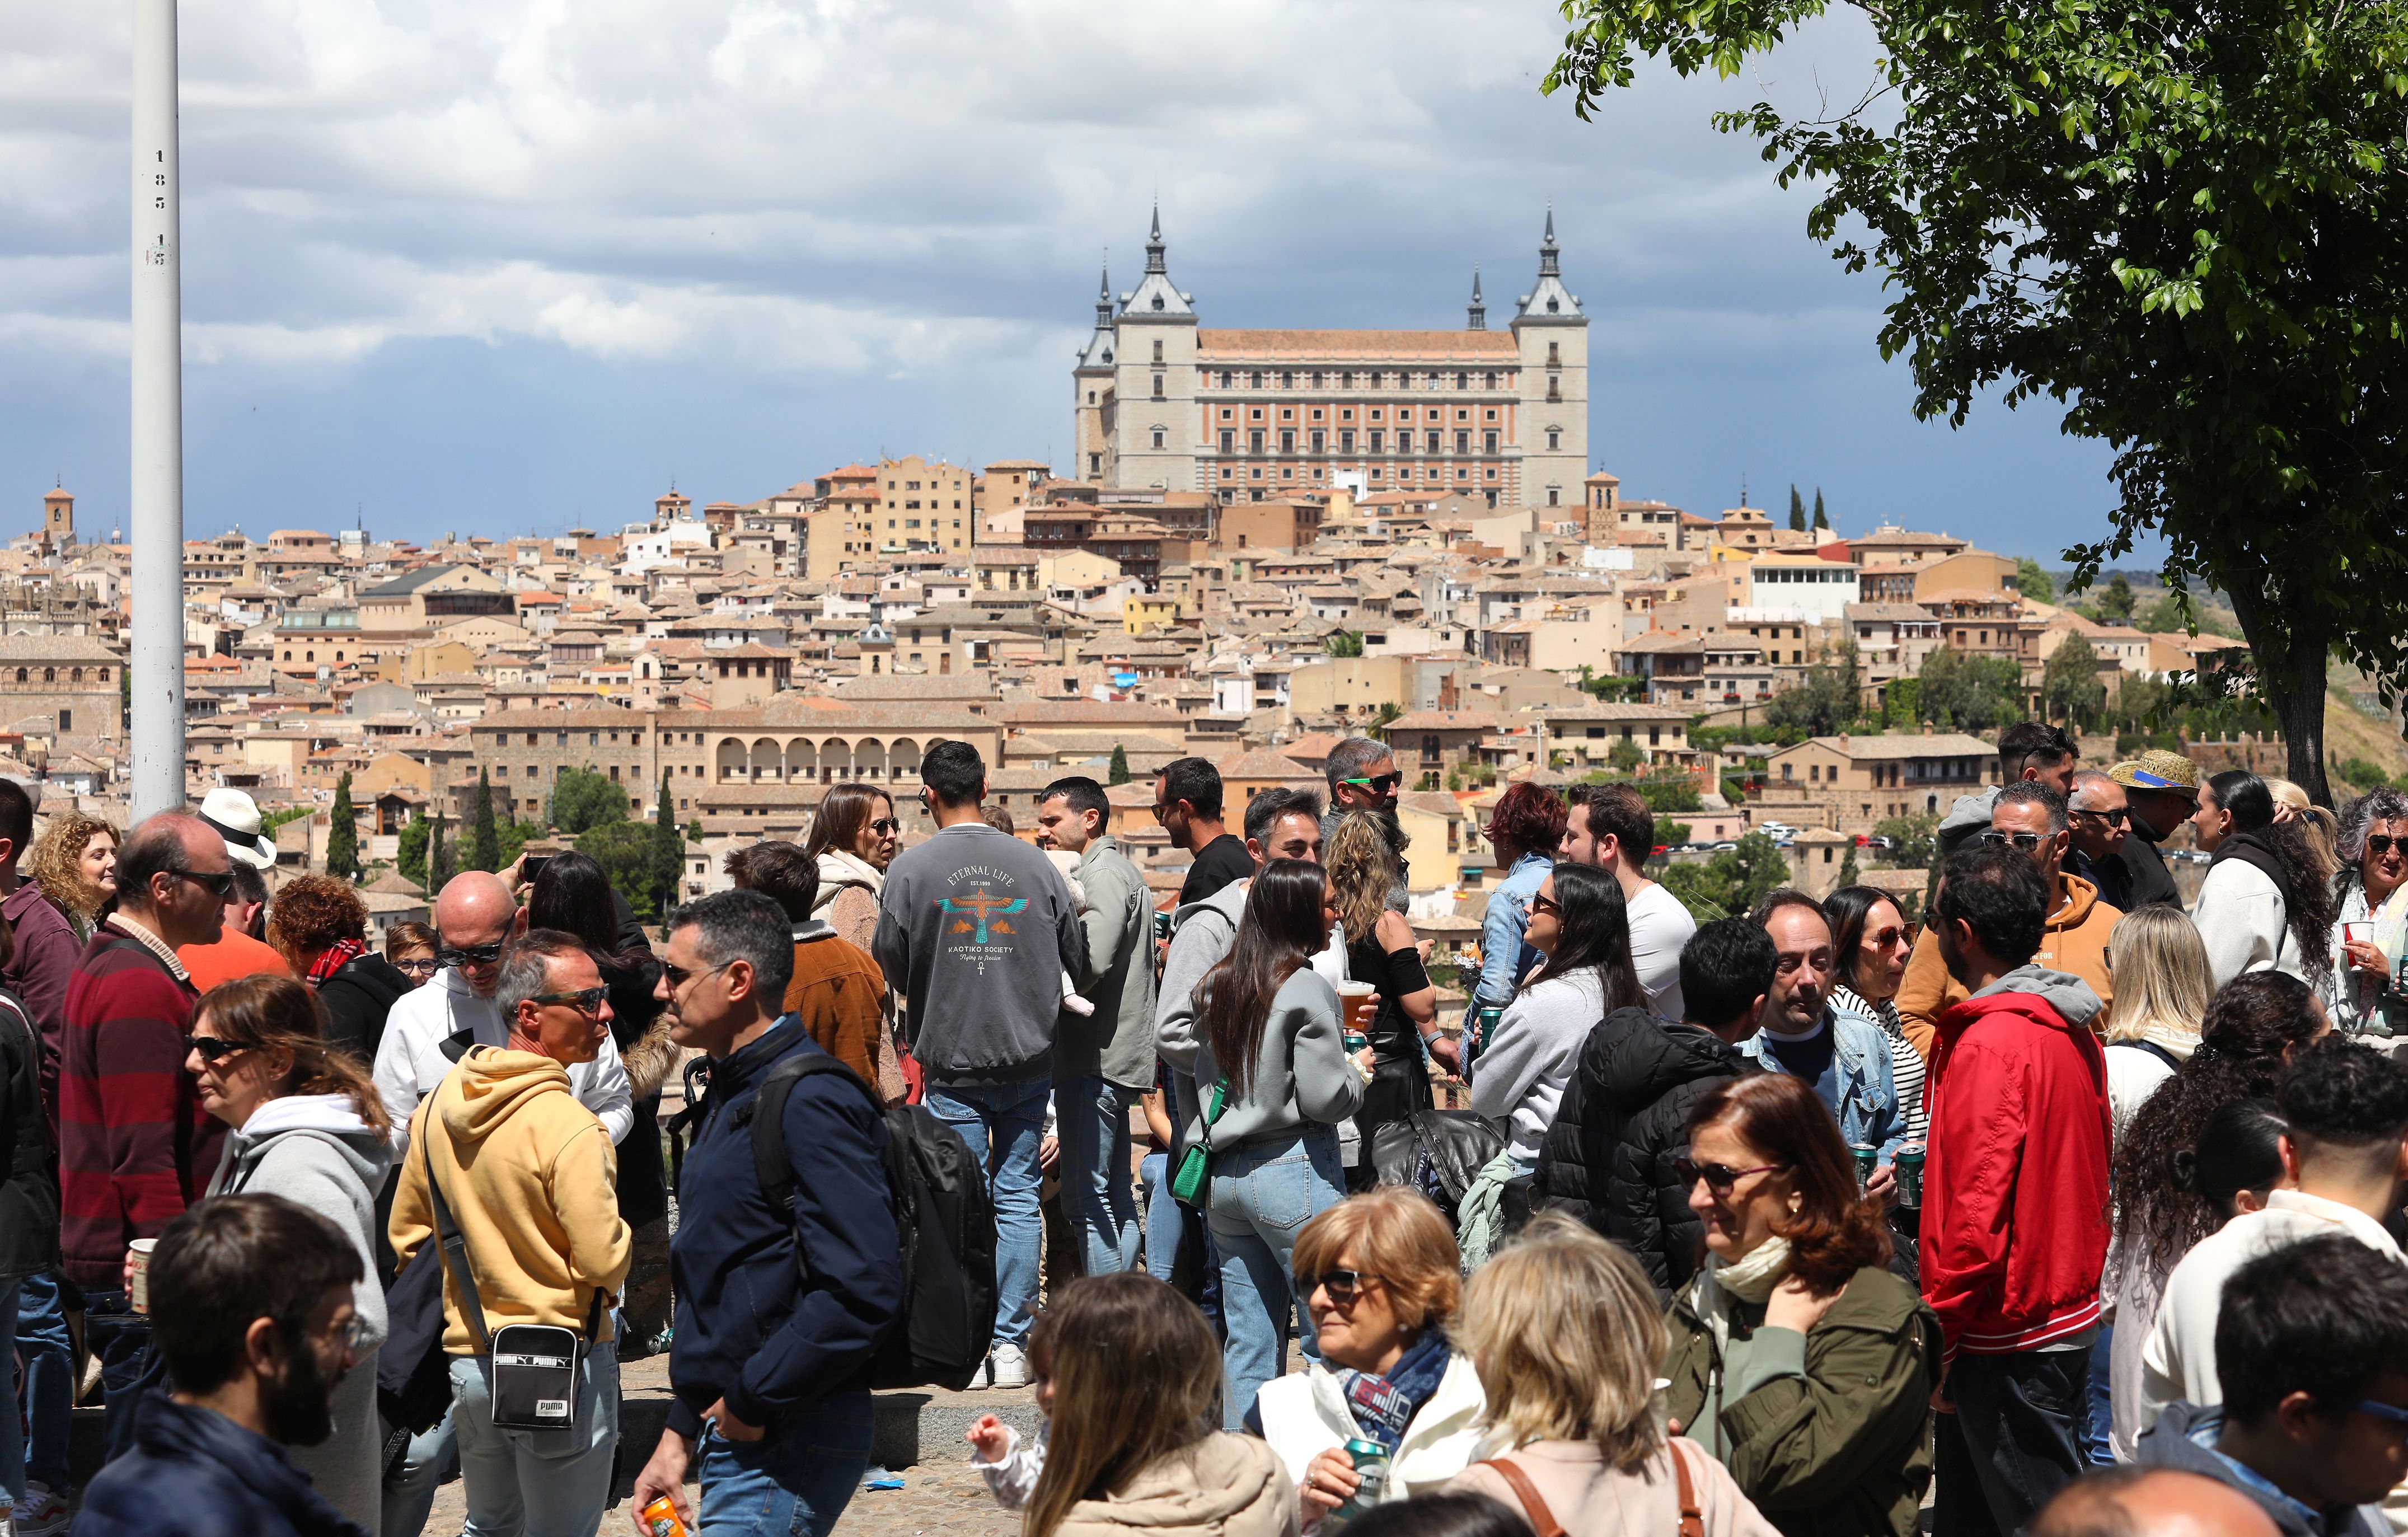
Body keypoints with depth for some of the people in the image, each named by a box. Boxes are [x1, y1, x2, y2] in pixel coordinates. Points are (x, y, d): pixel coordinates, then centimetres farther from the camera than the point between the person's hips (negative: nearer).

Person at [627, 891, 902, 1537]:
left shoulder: (812, 1103, -17)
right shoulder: (736, 1093, 16)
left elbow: (862, 1291, -26)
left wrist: (751, 1400, -18)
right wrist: (679, 1434, 17)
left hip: (784, 1452, -10)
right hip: (735, 1435, 10)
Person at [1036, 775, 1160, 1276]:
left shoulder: (1104, 874, -11)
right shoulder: (1118, 869, 21)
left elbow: (1091, 960, -23)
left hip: (1096, 1060, -11)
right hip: (1117, 1056, 11)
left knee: (1086, 1198, -10)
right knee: (1114, 1198, 13)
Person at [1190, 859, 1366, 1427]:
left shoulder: (1216, 987, 10)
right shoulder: (1307, 989, -11)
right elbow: (1325, 1099, -13)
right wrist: (1356, 1070, 5)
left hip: (1224, 1176, 7)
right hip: (1293, 1168, -7)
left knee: (1248, 1342, 10)